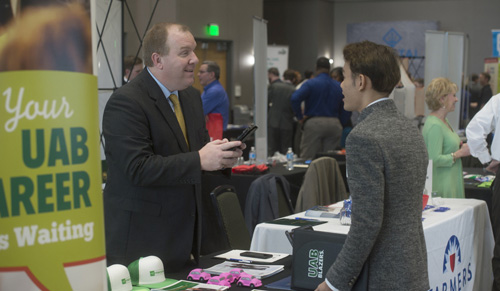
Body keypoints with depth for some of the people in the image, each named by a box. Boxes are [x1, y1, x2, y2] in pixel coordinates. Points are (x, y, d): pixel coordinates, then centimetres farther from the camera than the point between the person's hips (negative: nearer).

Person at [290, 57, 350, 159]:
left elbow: (295, 98, -17)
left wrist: (300, 117, -6)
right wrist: (341, 123, 17)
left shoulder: (311, 83, -3)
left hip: (314, 123, -4)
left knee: (308, 158, -3)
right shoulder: (339, 86, 10)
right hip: (334, 124, 4)